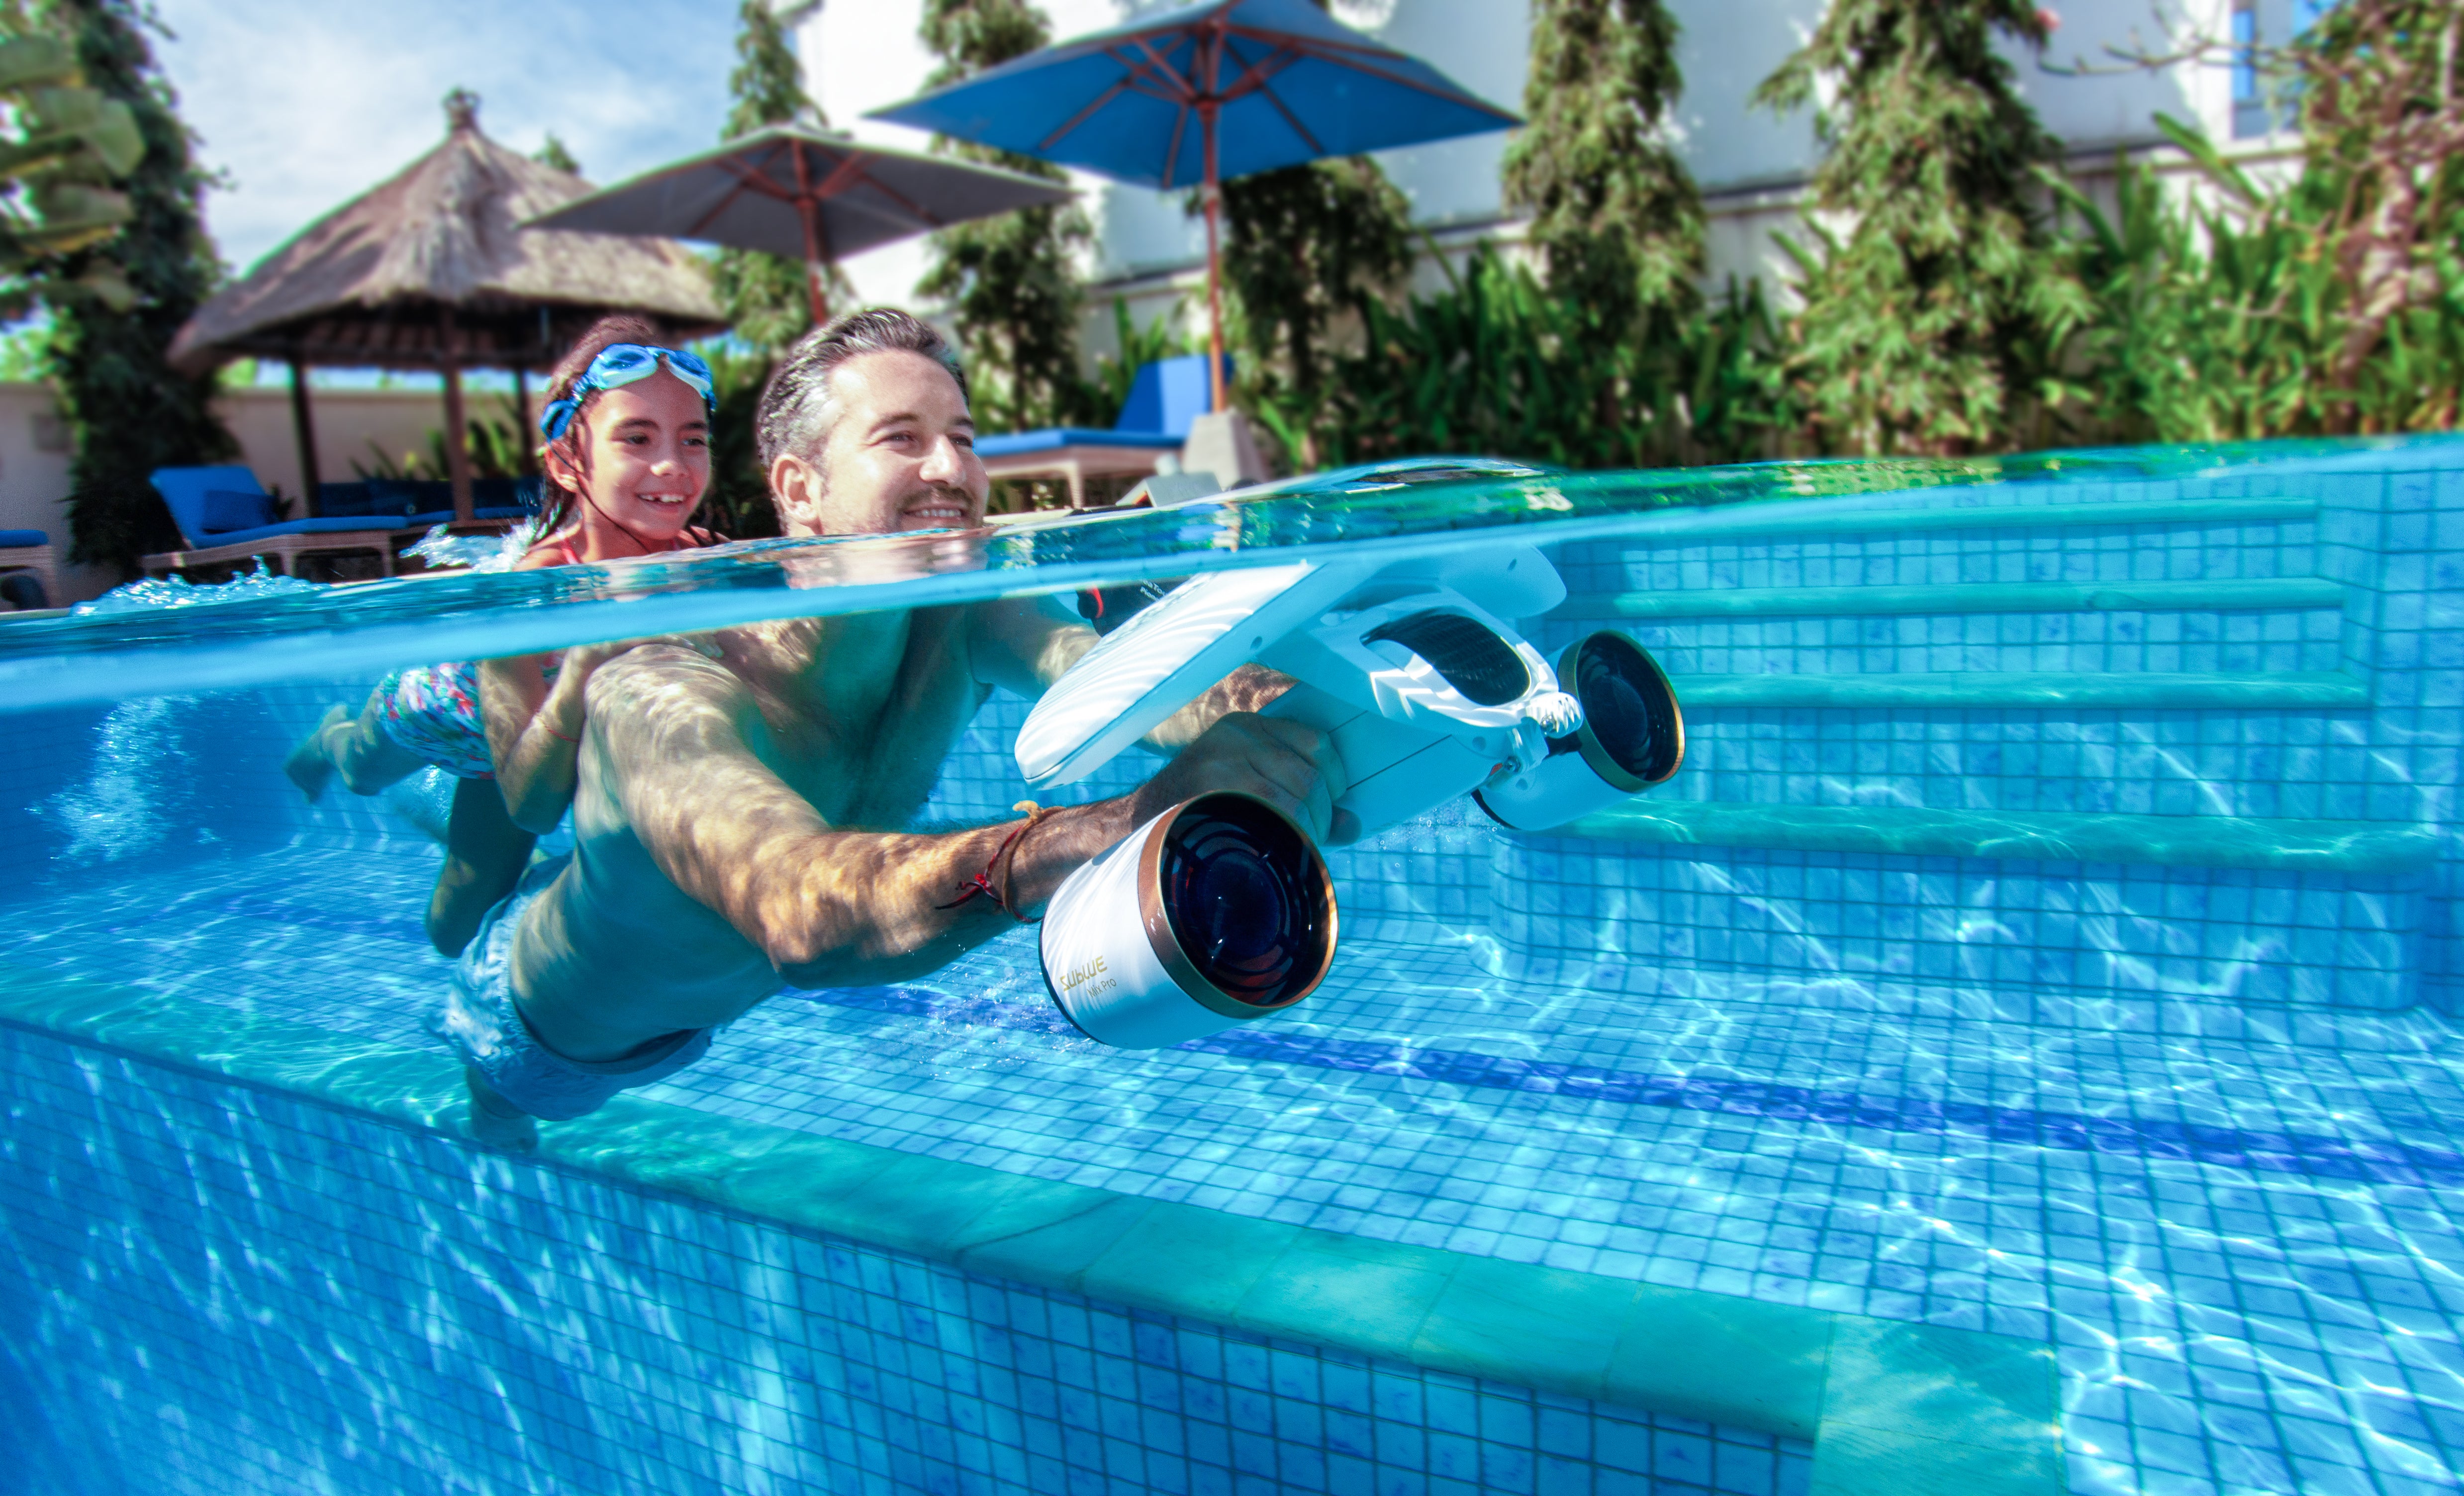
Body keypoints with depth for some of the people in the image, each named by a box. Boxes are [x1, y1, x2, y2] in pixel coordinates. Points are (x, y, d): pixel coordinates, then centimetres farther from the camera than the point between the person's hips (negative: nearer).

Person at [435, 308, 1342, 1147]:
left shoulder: (961, 621, -27)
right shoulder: (658, 689, -44)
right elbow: (804, 912, -63)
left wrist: (1257, 701, -68)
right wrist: (1134, 823, -77)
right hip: (537, 1033, -4)